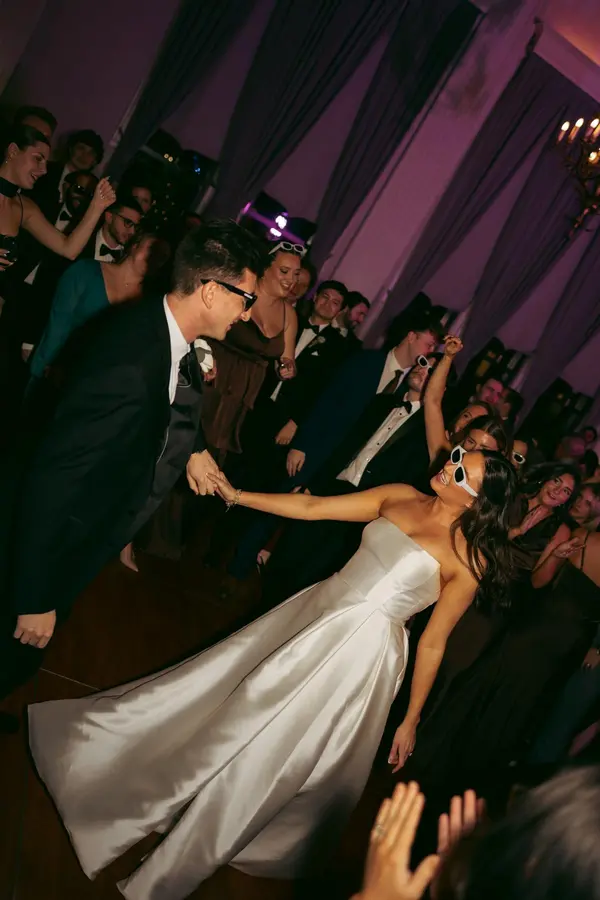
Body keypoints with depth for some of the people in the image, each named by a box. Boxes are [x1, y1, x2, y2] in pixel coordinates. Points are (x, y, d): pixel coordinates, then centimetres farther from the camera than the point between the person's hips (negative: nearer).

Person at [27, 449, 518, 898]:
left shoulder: (469, 559, -13)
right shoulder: (401, 497, -1)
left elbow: (432, 644, -6)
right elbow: (312, 507, 3)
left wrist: (411, 720, 2)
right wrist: (236, 495, 2)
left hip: (359, 653, -5)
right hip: (311, 614, 5)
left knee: (265, 755, 5)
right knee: (242, 708, 17)